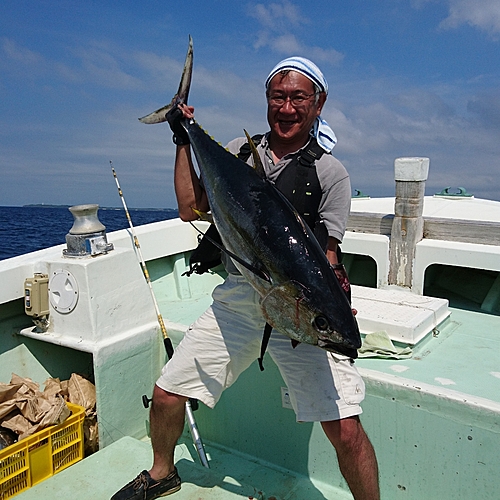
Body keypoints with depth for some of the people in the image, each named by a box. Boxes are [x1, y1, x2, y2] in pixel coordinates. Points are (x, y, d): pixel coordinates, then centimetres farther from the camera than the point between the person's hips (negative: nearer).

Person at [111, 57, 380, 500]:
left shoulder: (331, 174, 0)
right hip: (237, 299, 3)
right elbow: (190, 210, 10)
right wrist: (184, 143, 8)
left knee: (346, 431, -12)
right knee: (165, 395, 6)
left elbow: (326, 254, -3)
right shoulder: (237, 152, 10)